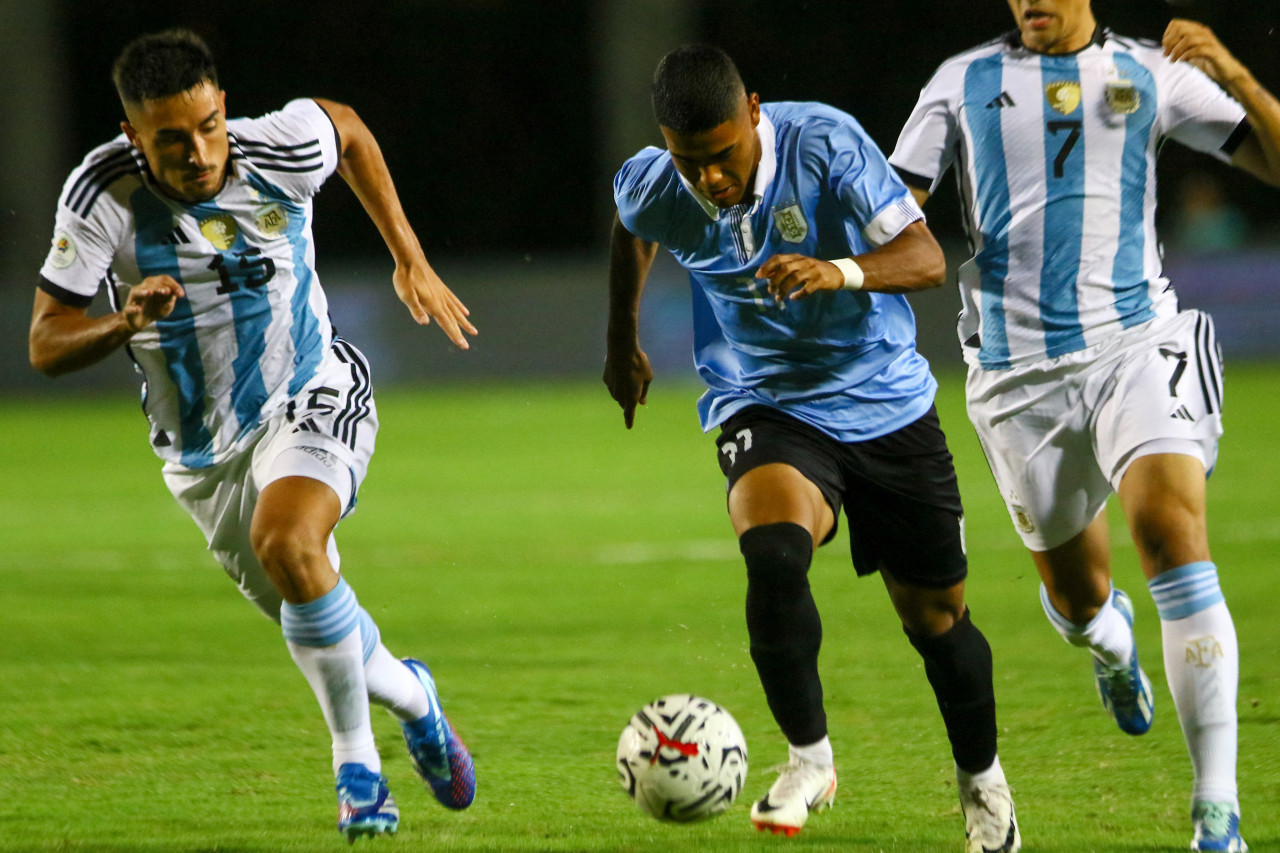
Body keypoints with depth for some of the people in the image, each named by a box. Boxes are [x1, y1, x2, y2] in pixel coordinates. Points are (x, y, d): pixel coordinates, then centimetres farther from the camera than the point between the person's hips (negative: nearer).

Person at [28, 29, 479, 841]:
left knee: (288, 542, -32)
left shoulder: (283, 150, -21)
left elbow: (348, 127, 5)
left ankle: (358, 767, -17)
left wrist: (412, 262, 6)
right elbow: (46, 345, -18)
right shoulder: (100, 194, -22)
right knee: (316, 623, 12)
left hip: (312, 401, -3)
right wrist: (123, 324, -39)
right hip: (202, 452, 3)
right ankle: (410, 695, 47)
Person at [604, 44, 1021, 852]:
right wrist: (623, 344, 24)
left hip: (887, 404, 0)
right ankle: (810, 758, -15)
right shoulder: (654, 189, -13)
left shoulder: (825, 142, -22)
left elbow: (926, 258, -24)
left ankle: (982, 781, 34)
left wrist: (840, 271, -43)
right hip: (766, 408, 0)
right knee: (774, 552, -32)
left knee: (935, 614, 7)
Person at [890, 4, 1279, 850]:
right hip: (1017, 369, 2)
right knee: (1077, 597, 10)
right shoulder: (964, 82, 10)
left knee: (1175, 535, -23)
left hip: (1135, 344, -2)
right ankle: (1110, 640, 52)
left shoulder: (1148, 73, 6)